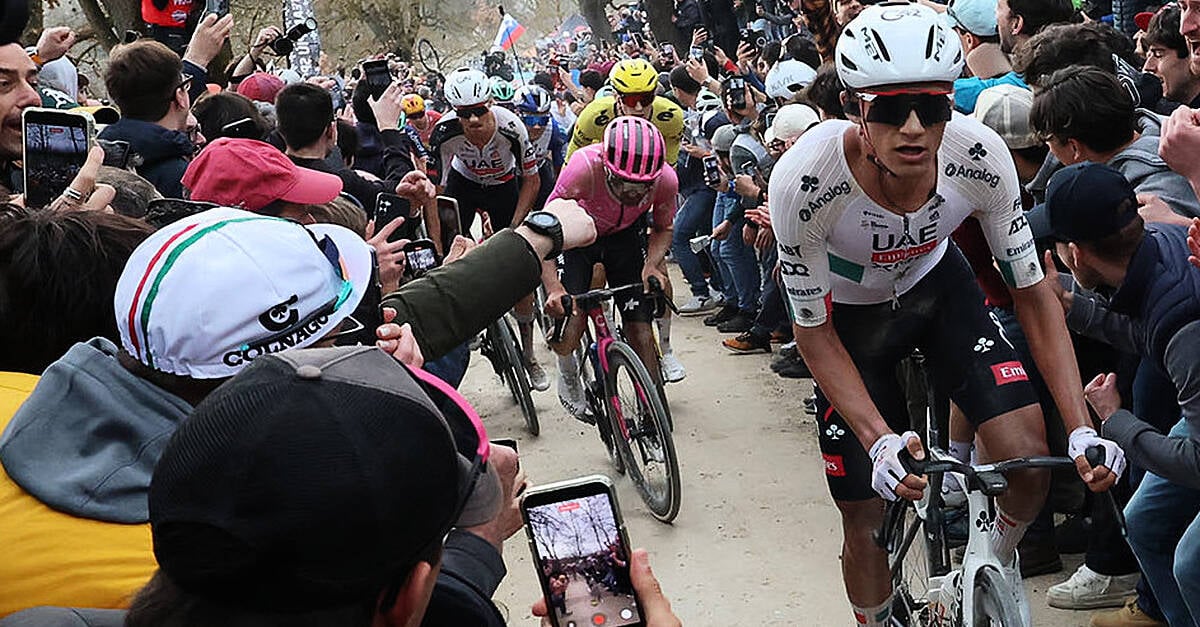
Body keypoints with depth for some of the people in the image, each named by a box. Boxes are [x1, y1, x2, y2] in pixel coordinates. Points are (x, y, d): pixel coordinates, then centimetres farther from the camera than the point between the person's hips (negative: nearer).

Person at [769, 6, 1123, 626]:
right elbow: (813, 330, -23)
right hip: (850, 314, -2)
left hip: (937, 286, 2)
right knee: (863, 520, -1)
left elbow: (1032, 292, -17)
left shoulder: (979, 157, -30)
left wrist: (1083, 428, -25)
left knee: (1028, 461, -16)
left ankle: (998, 562, 19)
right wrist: (879, 440, -35)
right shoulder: (804, 180, -36)